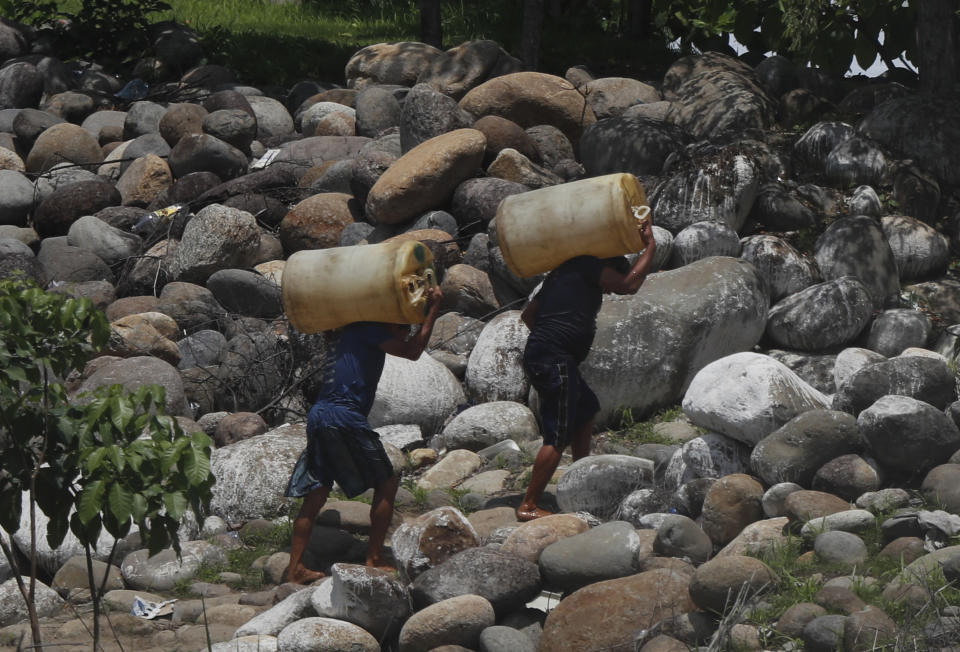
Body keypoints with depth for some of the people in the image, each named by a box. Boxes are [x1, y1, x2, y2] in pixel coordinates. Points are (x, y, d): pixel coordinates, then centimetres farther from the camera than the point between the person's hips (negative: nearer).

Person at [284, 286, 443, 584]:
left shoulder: (356, 330, 25)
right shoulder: (369, 330, -1)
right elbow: (412, 352, -5)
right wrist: (433, 309, 2)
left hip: (319, 414, 9)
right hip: (344, 417, -9)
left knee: (316, 494, 9)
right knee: (386, 483, 4)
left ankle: (295, 567, 6)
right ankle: (374, 557, 3)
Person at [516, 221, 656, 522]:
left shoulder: (563, 272, 25)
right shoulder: (587, 266, -2)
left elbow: (528, 313, 29)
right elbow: (629, 284, -10)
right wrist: (650, 246, 1)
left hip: (538, 356, 10)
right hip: (555, 361, -10)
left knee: (587, 407, 29)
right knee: (557, 437, -10)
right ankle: (528, 506, -11)